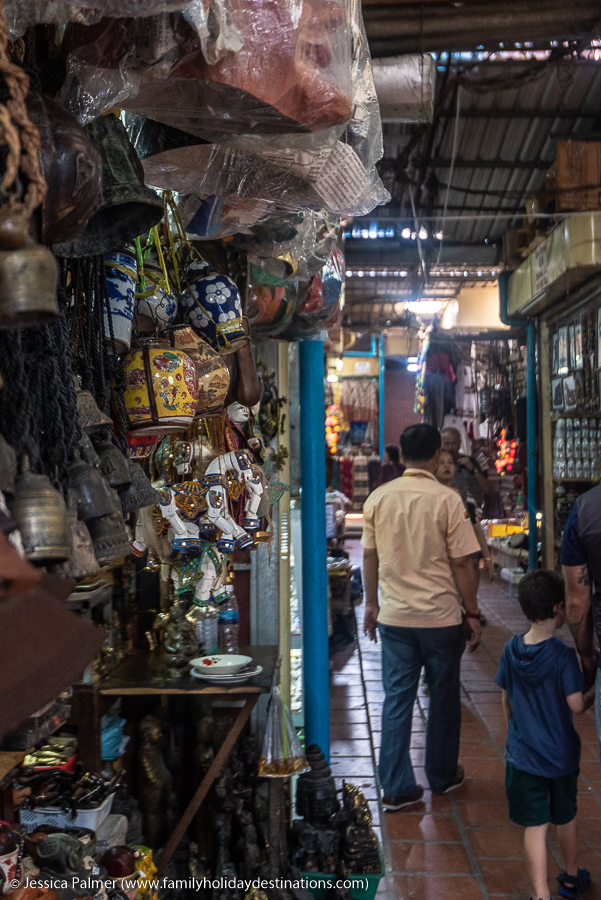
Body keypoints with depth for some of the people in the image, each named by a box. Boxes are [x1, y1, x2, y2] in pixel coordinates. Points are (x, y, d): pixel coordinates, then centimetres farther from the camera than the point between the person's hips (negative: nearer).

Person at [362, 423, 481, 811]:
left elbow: (370, 556, 7)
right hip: (441, 617, -3)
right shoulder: (448, 499, -11)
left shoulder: (379, 498, 0)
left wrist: (371, 603, 18)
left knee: (397, 699, 9)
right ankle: (443, 775, 30)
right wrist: (473, 613, 0)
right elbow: (461, 563, -10)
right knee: (444, 697, 15)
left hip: (394, 616, 3)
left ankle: (398, 788, 12)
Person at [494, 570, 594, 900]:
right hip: (561, 754, -1)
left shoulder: (511, 649, -7)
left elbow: (506, 699, 3)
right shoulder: (562, 654, -20)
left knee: (534, 826, 7)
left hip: (522, 753, 1)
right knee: (565, 818, 21)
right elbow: (576, 704, -19)